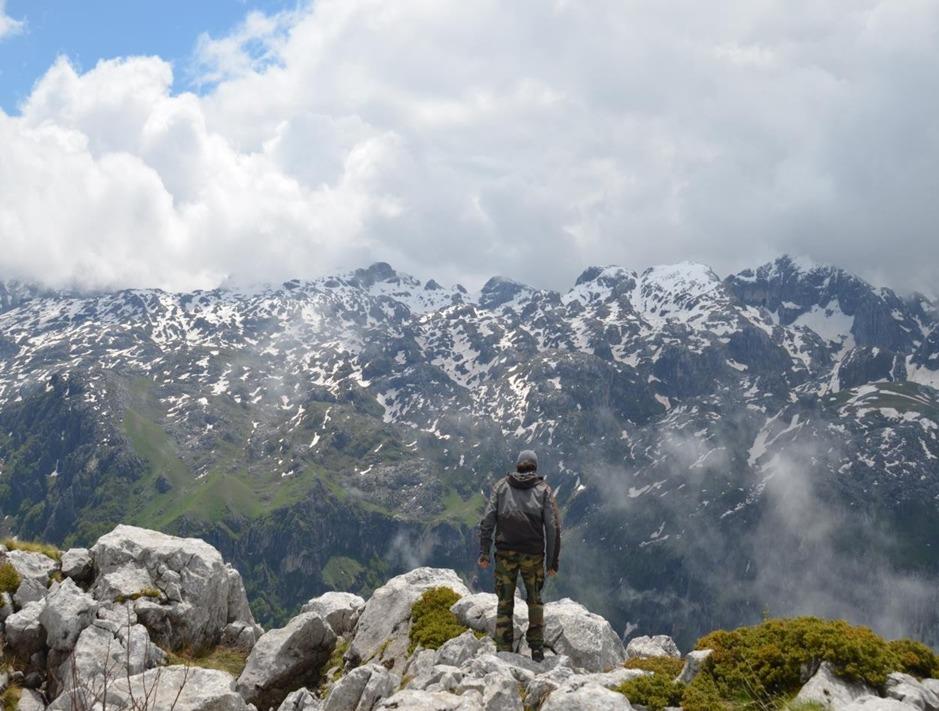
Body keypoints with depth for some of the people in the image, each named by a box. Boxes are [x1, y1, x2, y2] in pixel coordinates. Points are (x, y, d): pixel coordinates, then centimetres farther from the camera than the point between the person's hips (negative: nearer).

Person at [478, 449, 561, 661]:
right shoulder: (543, 489, 5)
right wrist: (553, 561, 3)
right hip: (533, 554, 0)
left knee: (505, 603, 7)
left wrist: (484, 552, 2)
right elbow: (553, 527, -1)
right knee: (535, 601, 15)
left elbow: (487, 520, 0)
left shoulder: (501, 486, 7)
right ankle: (536, 648, 15)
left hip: (505, 553, 0)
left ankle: (504, 650, 6)